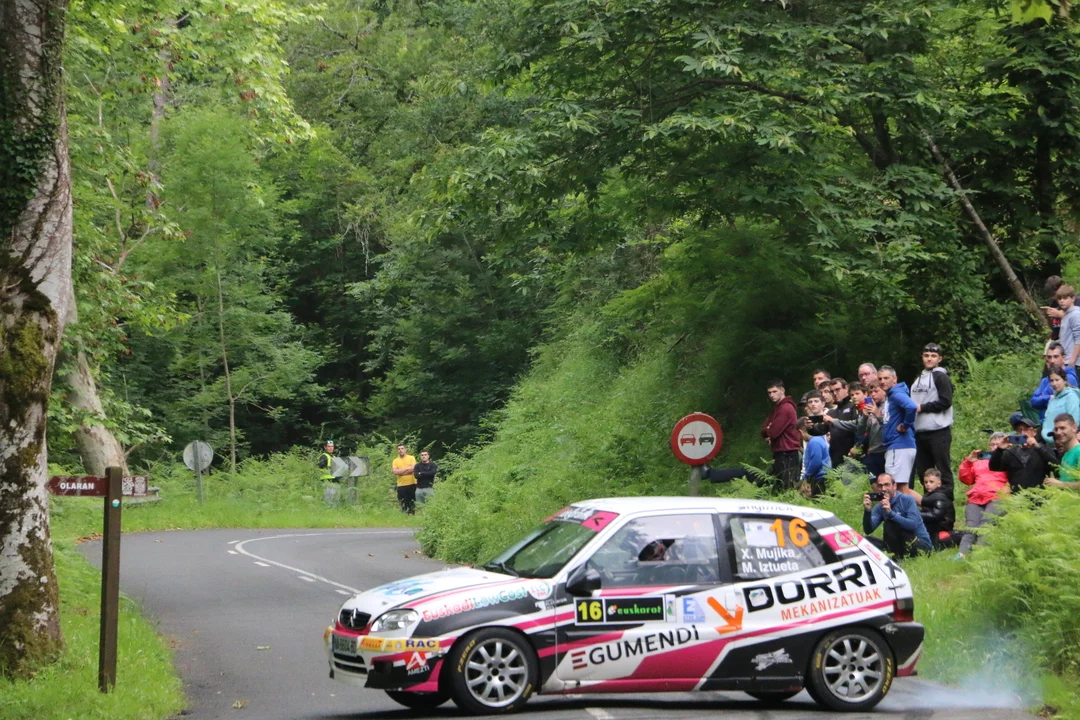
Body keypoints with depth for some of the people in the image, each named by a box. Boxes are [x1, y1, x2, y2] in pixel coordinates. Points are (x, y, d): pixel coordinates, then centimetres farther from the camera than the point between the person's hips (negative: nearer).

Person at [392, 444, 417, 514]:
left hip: (412, 484, -2)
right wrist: (407, 468, -11)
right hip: (401, 485, 2)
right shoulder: (395, 461, 7)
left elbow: (413, 469, -12)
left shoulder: (411, 458, 2)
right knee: (403, 503, 2)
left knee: (413, 502, 3)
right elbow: (395, 472, -7)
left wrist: (400, 472, -10)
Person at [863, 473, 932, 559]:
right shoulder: (879, 507, 4)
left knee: (890, 523, -26)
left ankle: (898, 558, -20)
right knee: (868, 541, -9)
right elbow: (868, 530, -7)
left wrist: (891, 513, -35)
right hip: (902, 547, 6)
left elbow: (913, 525, -25)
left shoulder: (907, 500, -11)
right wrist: (867, 511, -25)